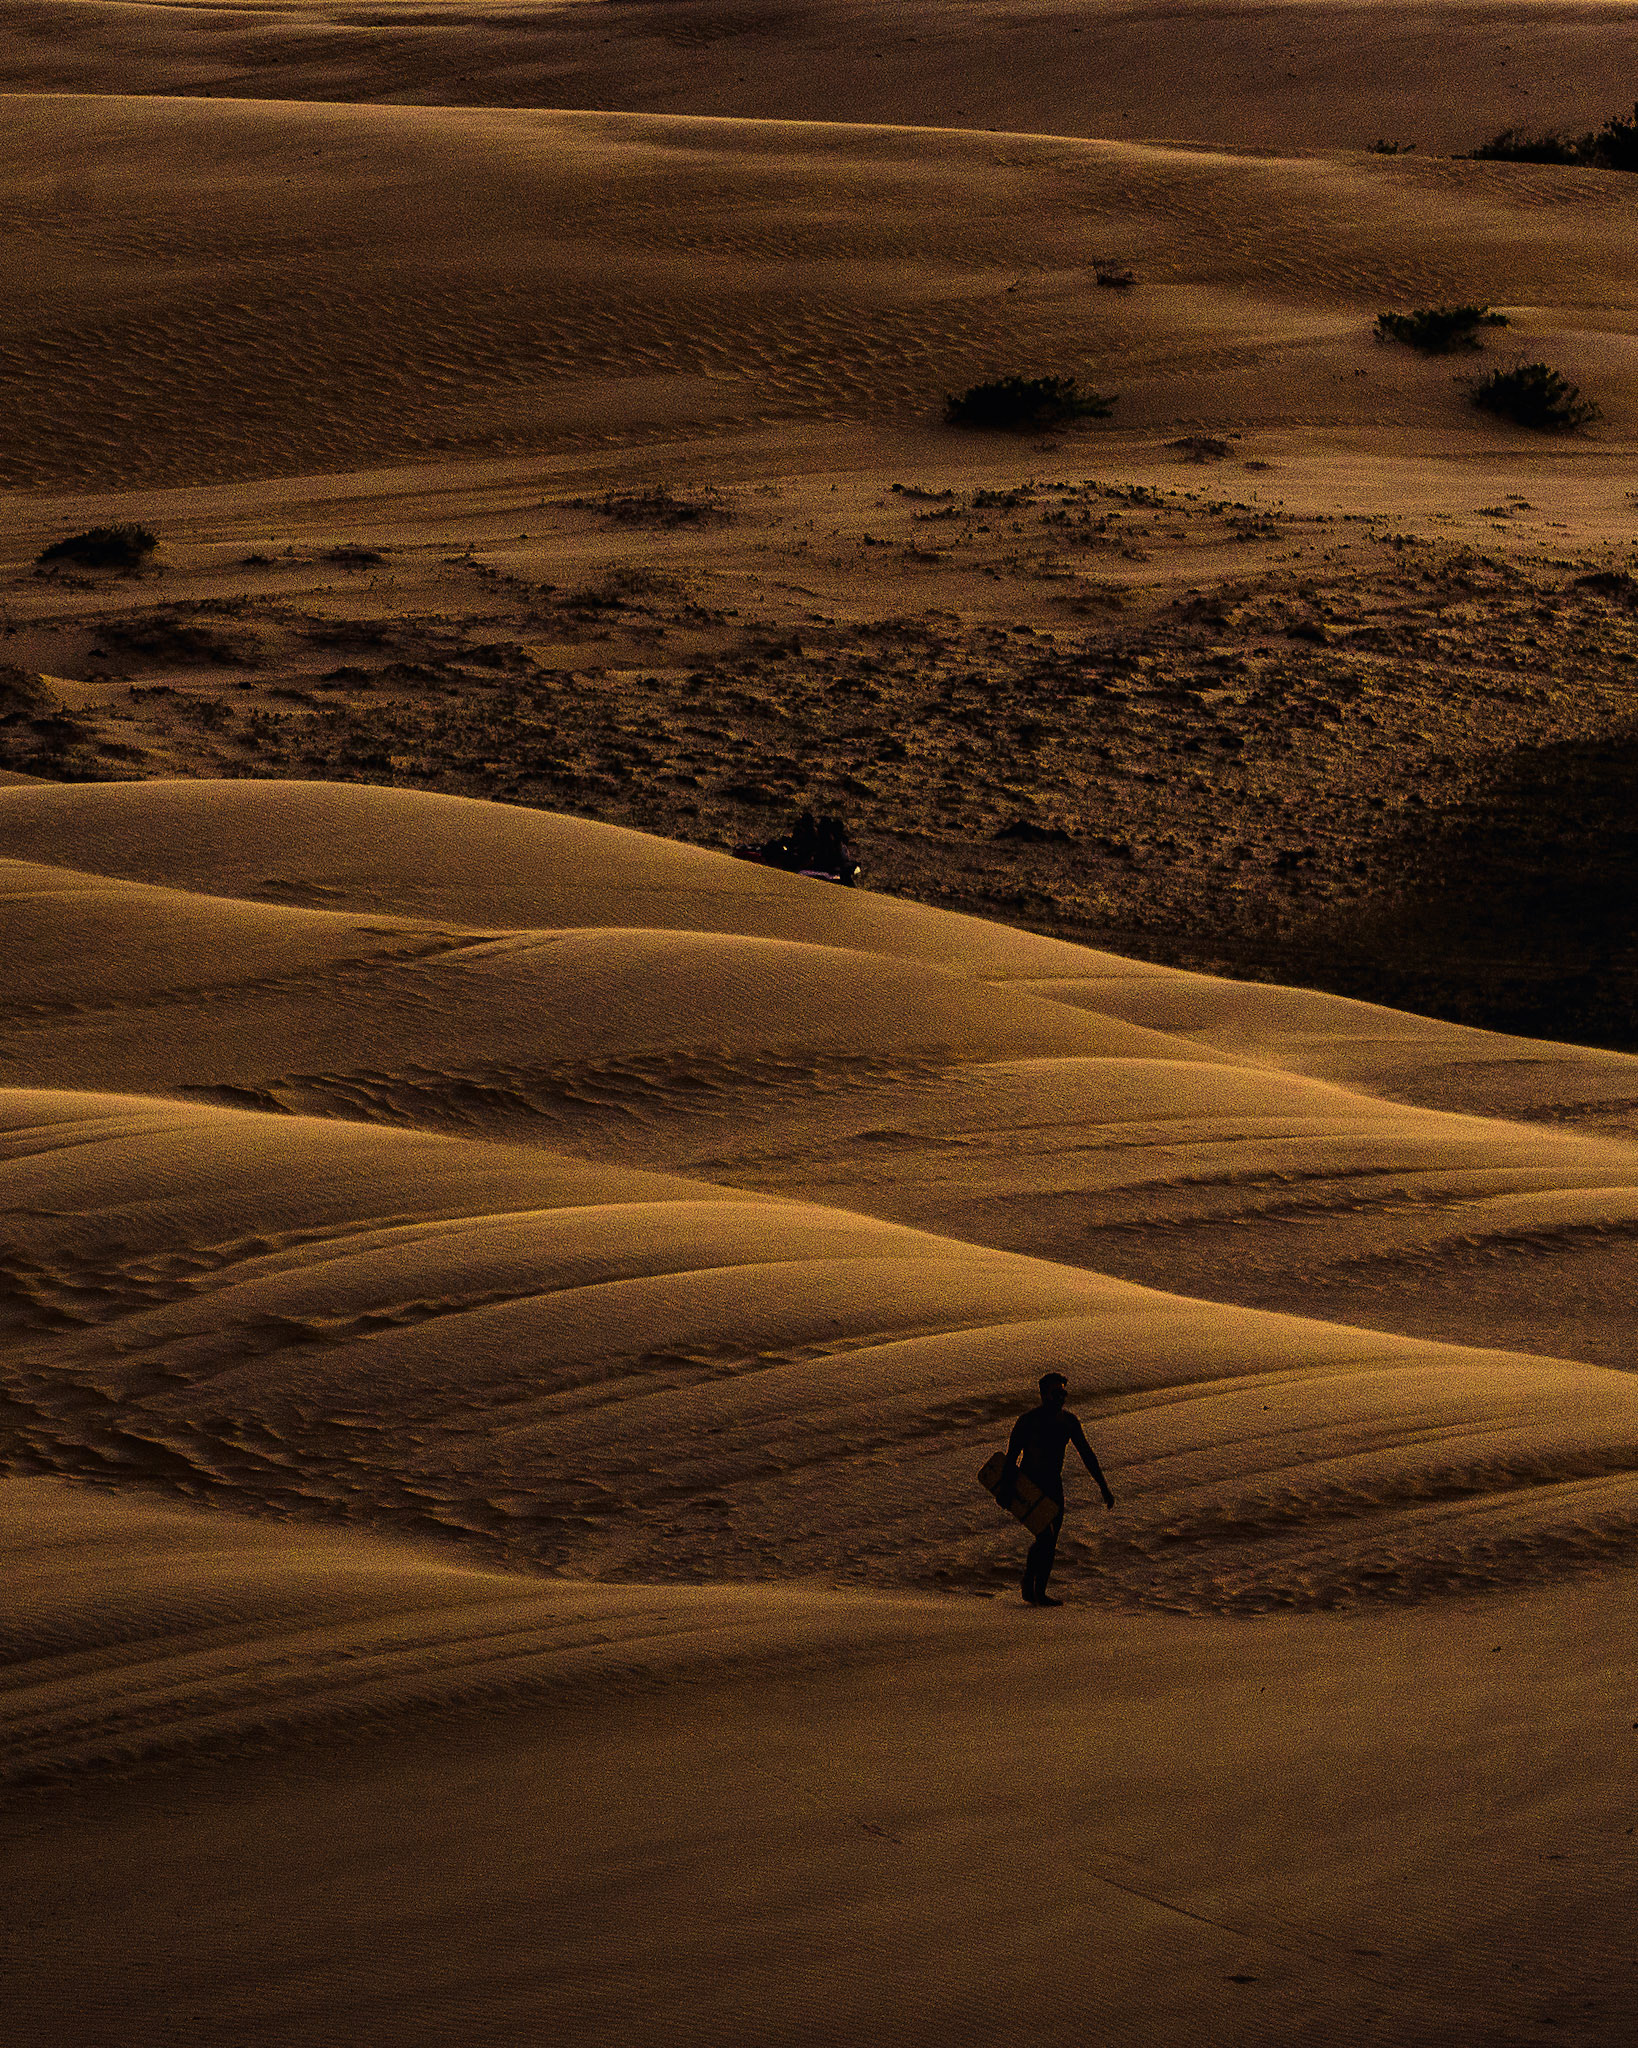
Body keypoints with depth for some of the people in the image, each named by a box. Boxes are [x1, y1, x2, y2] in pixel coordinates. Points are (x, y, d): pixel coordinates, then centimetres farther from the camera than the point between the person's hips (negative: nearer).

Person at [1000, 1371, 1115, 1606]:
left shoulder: (1069, 1421, 1)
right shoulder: (1027, 1422, -15)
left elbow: (1087, 1454, 6)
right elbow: (1011, 1457, -16)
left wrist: (1104, 1487, 3)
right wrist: (1006, 1488, -23)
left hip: (1054, 1486, 6)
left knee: (1050, 1543, 7)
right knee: (1045, 1536, -16)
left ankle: (1040, 1593, 17)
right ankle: (1028, 1585, 2)